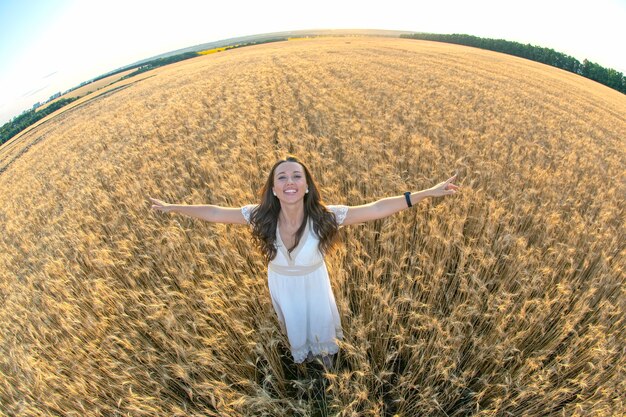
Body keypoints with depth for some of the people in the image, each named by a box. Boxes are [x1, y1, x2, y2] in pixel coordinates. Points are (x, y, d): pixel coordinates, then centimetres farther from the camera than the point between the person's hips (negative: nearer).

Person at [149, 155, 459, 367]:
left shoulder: (325, 216, -35)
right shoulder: (261, 216, -31)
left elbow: (377, 208, -36)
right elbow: (215, 213, -19)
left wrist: (428, 193, -36)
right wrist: (173, 208, -10)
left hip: (314, 281, -1)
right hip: (281, 283, 1)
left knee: (320, 320, 29)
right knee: (294, 325, 31)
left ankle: (324, 349, 68)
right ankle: (303, 351, 69)